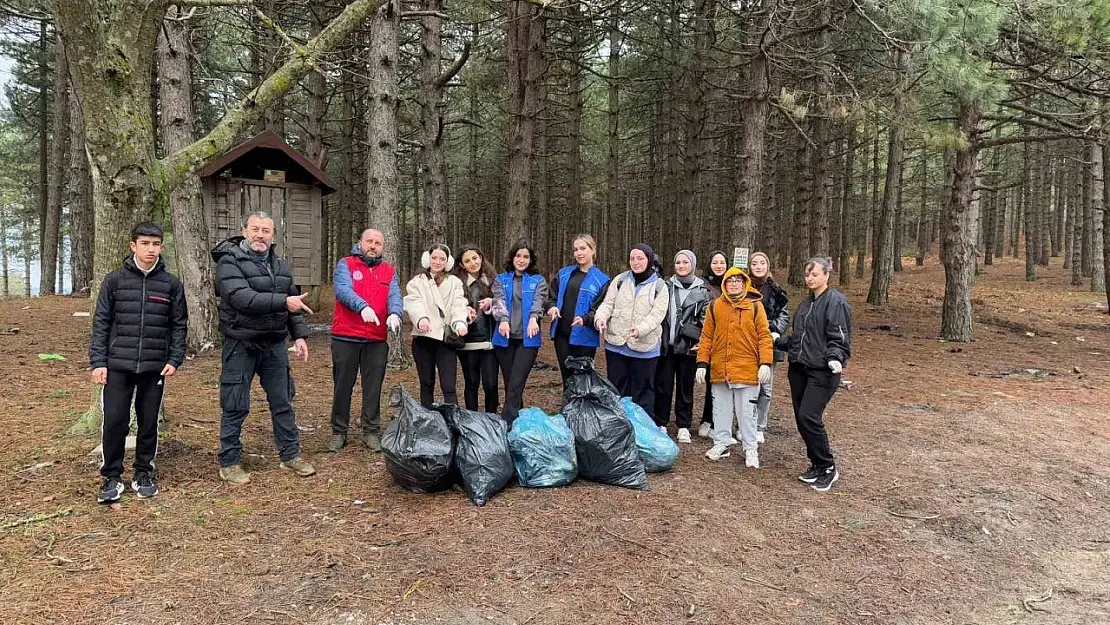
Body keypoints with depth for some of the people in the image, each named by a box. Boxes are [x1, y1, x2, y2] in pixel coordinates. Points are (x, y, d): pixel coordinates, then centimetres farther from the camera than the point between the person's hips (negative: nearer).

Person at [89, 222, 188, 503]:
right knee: (114, 422, 0)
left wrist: (175, 359, -3)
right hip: (118, 366, -1)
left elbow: (179, 325, 6)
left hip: (155, 368, 1)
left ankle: (143, 474, 24)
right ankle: (112, 477, 15)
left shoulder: (171, 284, 3)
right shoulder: (115, 280, 1)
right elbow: (101, 322, 3)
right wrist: (98, 361, -3)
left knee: (149, 423, 9)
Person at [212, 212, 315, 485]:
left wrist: (300, 335, 6)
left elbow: (294, 304, 16)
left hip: (275, 344, 6)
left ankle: (290, 454, 23)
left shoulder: (281, 265, 11)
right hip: (241, 345, -6)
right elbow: (242, 298, -25)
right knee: (235, 407, 2)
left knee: (283, 402, 12)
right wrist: (283, 301, -28)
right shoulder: (229, 262, -10)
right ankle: (229, 462, 16)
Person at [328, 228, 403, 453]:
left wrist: (395, 314, -27)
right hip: (345, 337, -2)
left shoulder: (389, 272, 12)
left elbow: (394, 296, -4)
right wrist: (363, 306, -35)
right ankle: (339, 432, 19)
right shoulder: (345, 265, 2)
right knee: (343, 386, 8)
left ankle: (371, 432, 18)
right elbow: (343, 290, -16)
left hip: (377, 340, 2)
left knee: (373, 387, 7)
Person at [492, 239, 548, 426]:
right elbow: (499, 301, -5)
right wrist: (503, 320, -25)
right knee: (509, 385, 8)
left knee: (516, 385, -11)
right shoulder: (501, 279, 12)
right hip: (505, 338, 2)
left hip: (527, 339, -2)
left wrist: (533, 318, -29)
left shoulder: (538, 280, 10)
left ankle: (506, 424, -12)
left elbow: (538, 301, -8)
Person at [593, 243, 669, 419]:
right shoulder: (620, 280, 9)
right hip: (616, 345, 3)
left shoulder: (659, 286, 1)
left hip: (644, 347, -2)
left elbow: (657, 314, -10)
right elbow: (608, 303, 5)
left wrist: (641, 329, -29)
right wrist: (600, 317, -17)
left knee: (643, 392, 6)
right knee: (616, 390, 12)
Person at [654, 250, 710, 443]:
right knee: (663, 385, 4)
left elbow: (706, 319, 4)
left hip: (688, 346, -1)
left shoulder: (702, 289, 4)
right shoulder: (667, 286, 6)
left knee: (685, 387, 7)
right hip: (666, 344, 1)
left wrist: (701, 341, -5)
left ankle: (683, 426, 18)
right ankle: (660, 423, 16)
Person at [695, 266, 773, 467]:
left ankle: (750, 449, 15)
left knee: (746, 411, 4)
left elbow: (764, 336, -2)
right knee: (721, 409, 12)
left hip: (747, 369, -2)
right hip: (720, 369, 3)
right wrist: (702, 363, 2)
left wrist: (765, 363, -11)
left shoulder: (755, 306, 0)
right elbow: (707, 336, 6)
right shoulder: (715, 306, 5)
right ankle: (722, 443, 24)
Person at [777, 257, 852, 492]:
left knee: (809, 417, -15)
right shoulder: (806, 303, 18)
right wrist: (779, 340, 21)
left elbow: (839, 338, -15)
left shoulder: (836, 301, -9)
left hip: (822, 372, -8)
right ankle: (817, 465, 22)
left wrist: (835, 358, -29)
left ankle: (828, 468, 2)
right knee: (801, 419, 8)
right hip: (798, 369, 8)